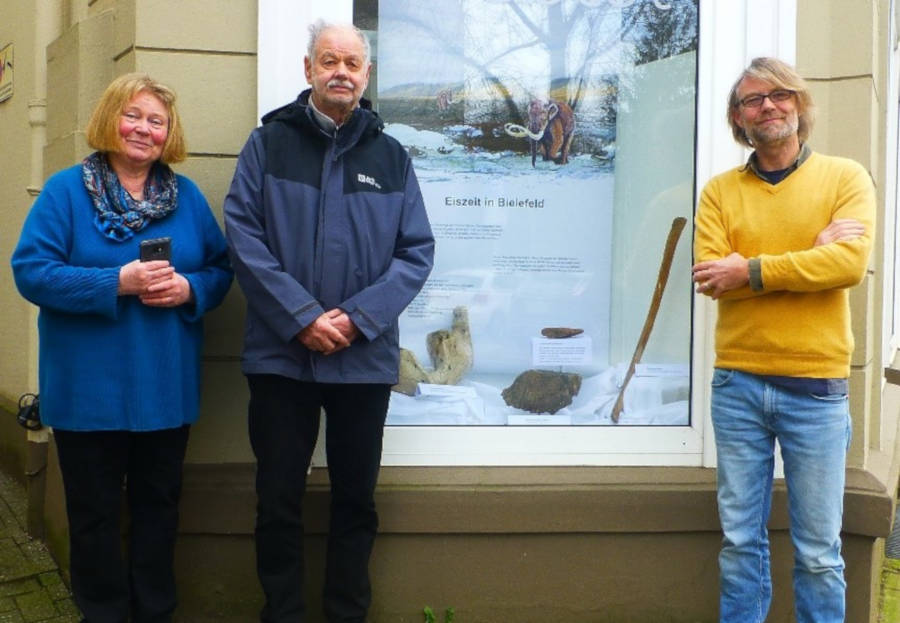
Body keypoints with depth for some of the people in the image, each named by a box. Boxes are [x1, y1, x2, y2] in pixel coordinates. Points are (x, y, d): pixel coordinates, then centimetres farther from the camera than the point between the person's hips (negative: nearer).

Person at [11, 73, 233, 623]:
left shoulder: (187, 196, 7)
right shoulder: (66, 190, -4)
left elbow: (221, 268, 8)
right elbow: (32, 271, -12)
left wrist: (189, 289, -14)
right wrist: (117, 282, -22)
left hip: (166, 387, 3)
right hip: (90, 388, -3)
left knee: (159, 504, 14)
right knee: (96, 511, 8)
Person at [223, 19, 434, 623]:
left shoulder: (392, 156, 8)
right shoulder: (268, 143, 4)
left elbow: (417, 251, 1)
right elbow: (244, 235, -6)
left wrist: (358, 318, -12)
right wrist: (302, 318, -15)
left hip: (366, 358, 2)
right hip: (280, 354, -1)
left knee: (356, 499, 11)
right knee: (279, 499, 7)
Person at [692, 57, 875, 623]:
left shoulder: (845, 178, 3)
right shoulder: (721, 191, 7)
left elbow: (850, 261, -13)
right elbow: (710, 275, -7)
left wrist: (750, 271, -14)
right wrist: (806, 259, -13)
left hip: (816, 388, -1)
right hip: (738, 384, 2)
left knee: (819, 551, 5)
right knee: (740, 540, 9)